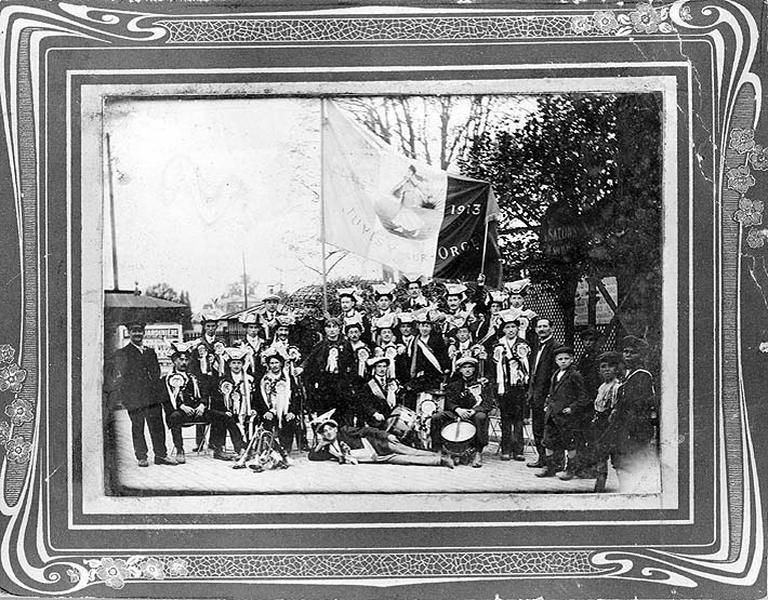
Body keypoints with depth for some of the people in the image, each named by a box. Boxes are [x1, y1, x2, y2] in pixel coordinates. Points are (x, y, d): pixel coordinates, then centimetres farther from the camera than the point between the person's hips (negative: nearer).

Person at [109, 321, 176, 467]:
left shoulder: (151, 352, 18)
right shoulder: (122, 354, 3)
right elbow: (117, 378, 0)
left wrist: (157, 391, 12)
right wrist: (122, 396, -7)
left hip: (153, 397, 4)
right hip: (134, 398, -4)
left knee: (157, 426, 2)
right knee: (137, 428, 1)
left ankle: (161, 454, 10)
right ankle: (141, 457, 10)